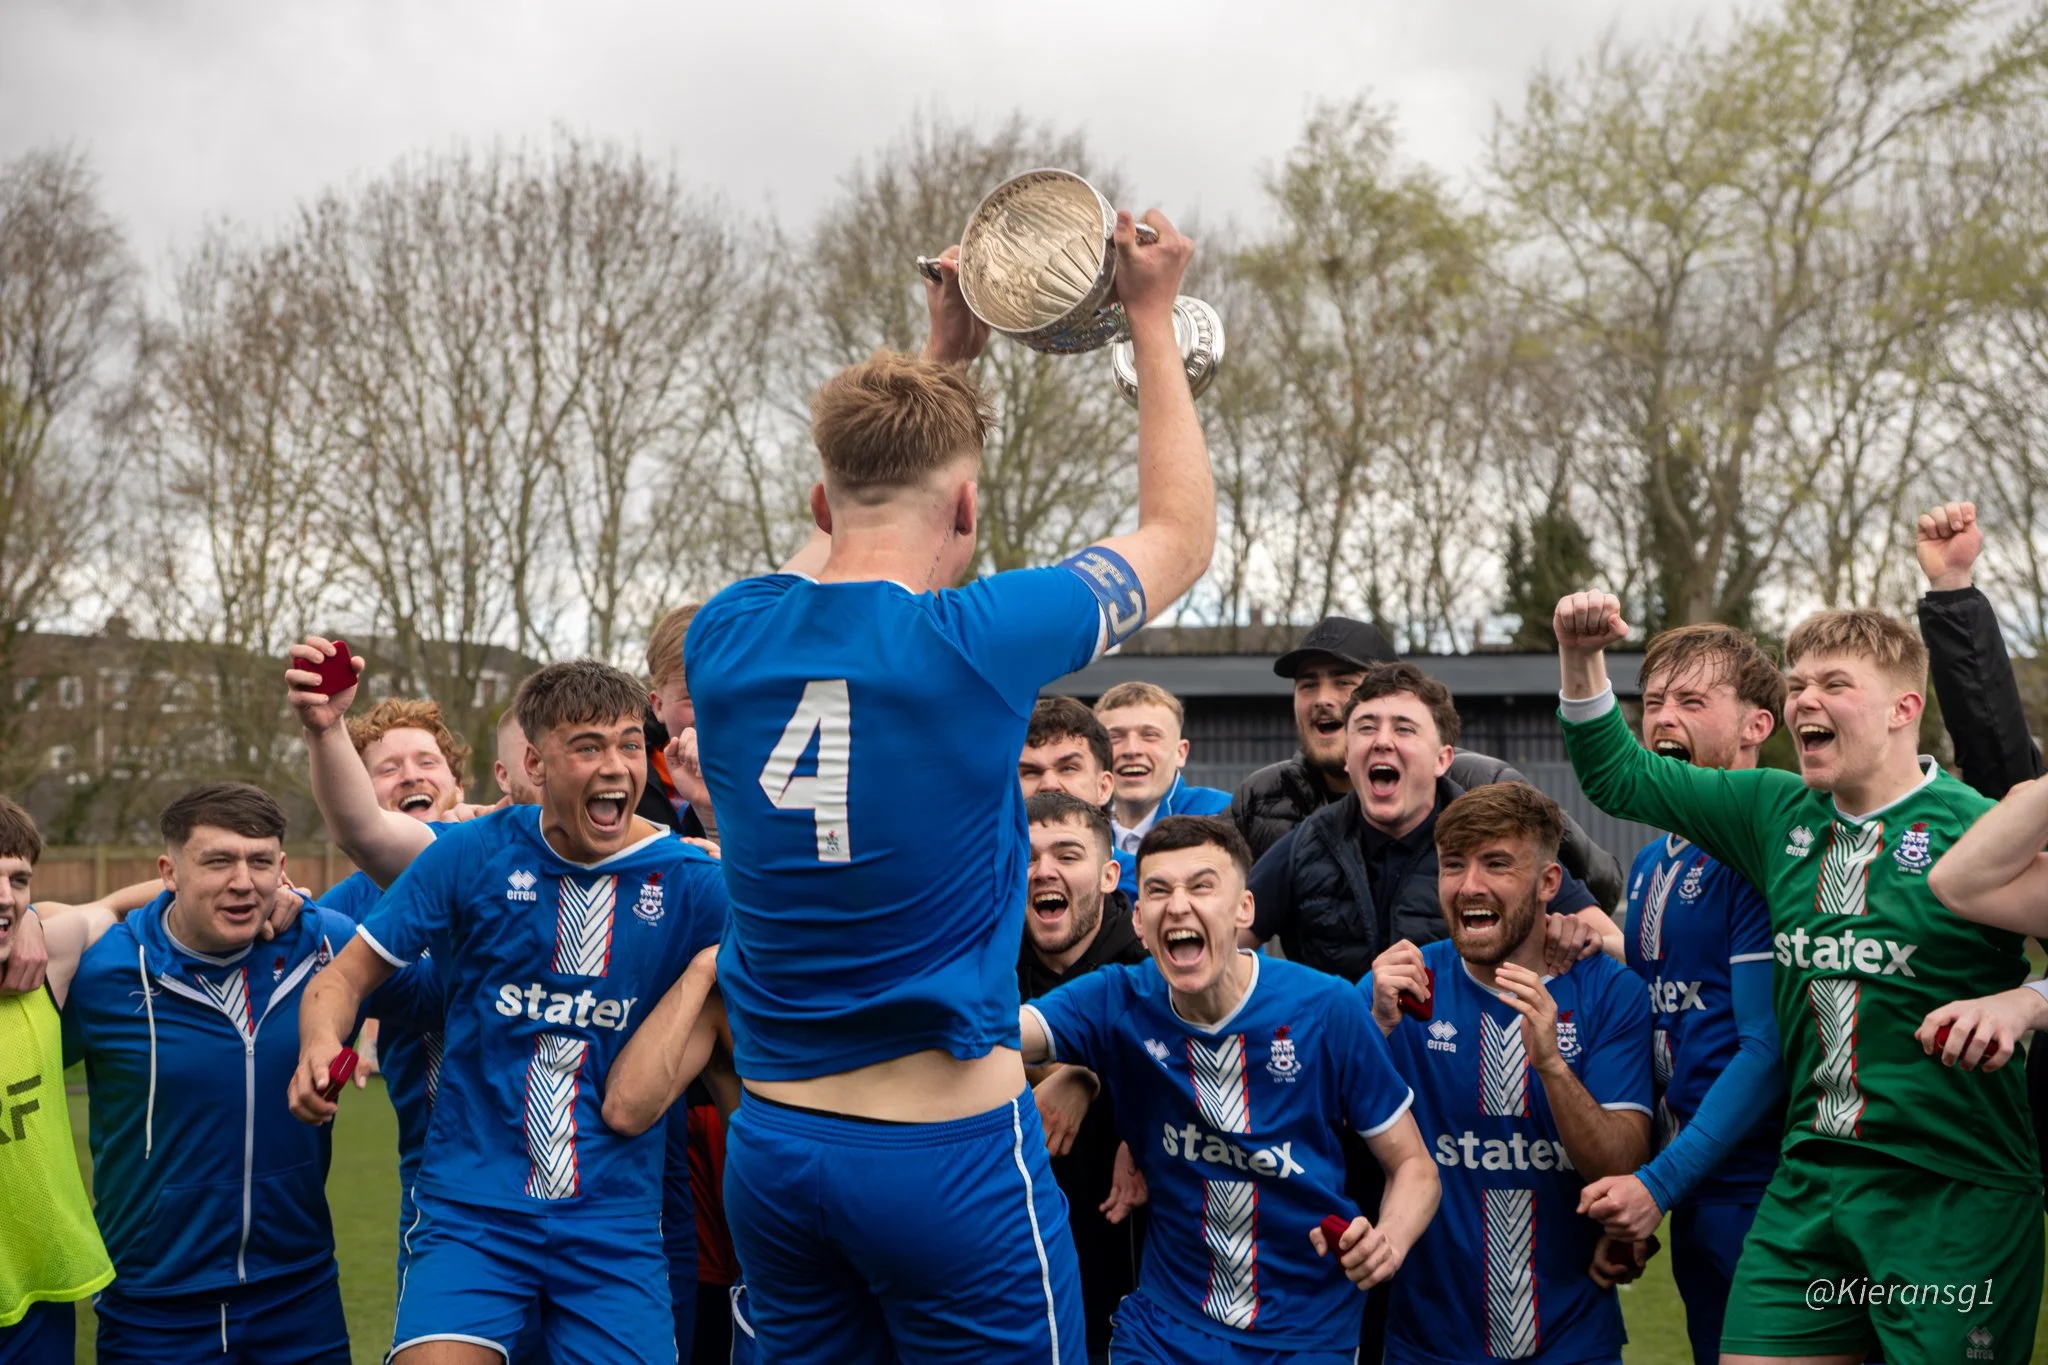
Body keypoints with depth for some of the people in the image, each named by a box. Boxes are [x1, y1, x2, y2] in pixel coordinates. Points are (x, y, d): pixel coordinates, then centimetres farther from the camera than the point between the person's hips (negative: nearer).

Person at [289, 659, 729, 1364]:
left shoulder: (692, 883, -1)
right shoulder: (474, 854, -1)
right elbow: (346, 976, 3)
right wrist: (320, 1043, -17)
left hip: (616, 1220, 1)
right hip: (471, 1207, -1)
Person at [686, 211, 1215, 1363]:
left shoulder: (729, 639, -1)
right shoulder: (977, 642, -15)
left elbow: (850, 552, 23)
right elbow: (1181, 537, 4)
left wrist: (944, 359, 27)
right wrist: (1153, 319, 14)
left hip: (771, 1147, 5)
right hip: (950, 1158, -5)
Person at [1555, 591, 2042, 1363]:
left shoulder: (1979, 832, -8)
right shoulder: (1778, 813, 8)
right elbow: (1620, 778, 15)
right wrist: (1583, 660, 4)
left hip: (1953, 1196, -5)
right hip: (1806, 1184, 5)